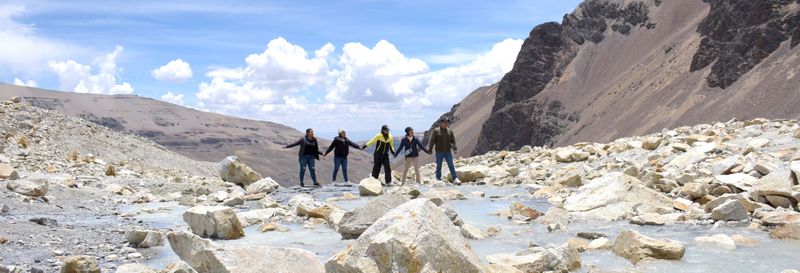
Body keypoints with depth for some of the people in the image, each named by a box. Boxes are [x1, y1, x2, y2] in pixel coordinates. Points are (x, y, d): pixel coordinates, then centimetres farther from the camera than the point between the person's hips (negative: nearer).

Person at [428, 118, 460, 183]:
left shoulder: (450, 131, 6)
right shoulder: (436, 131, -4)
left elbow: (453, 141, 5)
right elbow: (432, 141, -6)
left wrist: (455, 149, -6)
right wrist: (430, 149, -12)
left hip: (447, 152, 2)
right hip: (439, 152, -2)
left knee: (451, 165, -3)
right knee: (439, 166, 7)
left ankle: (455, 179, -5)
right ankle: (438, 179, 19)